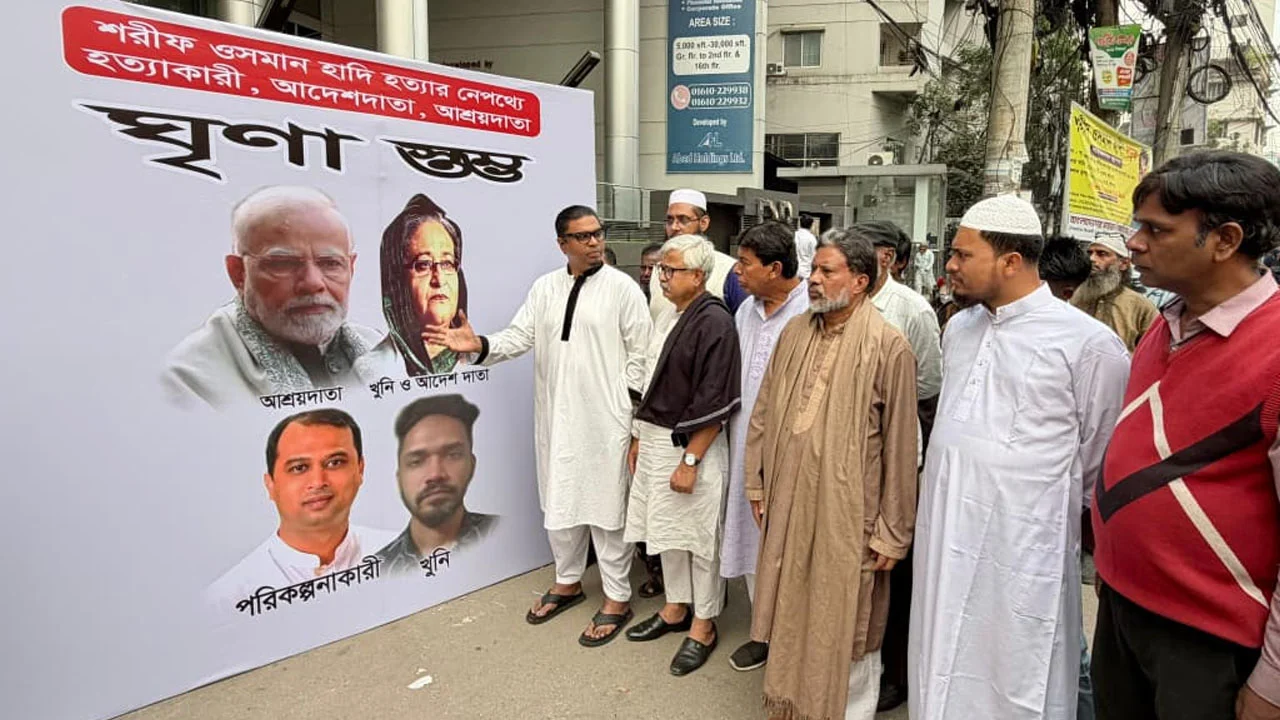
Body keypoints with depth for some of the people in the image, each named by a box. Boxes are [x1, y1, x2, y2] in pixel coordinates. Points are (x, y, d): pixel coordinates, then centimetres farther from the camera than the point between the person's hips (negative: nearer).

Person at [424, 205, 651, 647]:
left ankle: (617, 599, 20)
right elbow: (519, 337, 2)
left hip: (605, 419, -5)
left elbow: (640, 353, -6)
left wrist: (632, 409, -9)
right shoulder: (545, 287, 7)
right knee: (558, 502, 17)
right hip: (555, 417, 5)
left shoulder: (622, 287, -6)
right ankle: (568, 582, 38)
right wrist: (479, 345, -15)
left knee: (606, 506, 4)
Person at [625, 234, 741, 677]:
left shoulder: (715, 323, -17)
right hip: (655, 441, 8)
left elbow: (715, 405, -19)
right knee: (666, 529, 18)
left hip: (692, 444, -8)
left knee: (698, 537, 6)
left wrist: (690, 460, -20)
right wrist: (639, 439, 16)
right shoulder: (669, 319, 8)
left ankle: (703, 626, 24)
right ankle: (676, 609, 36)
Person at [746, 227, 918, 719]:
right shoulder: (794, 332, 5)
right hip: (788, 503, 5)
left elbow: (899, 446, -10)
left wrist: (893, 532, -8)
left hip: (846, 513, -5)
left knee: (845, 626, 10)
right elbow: (764, 414, 11)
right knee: (790, 616, 19)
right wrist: (757, 484, 10)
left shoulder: (888, 345, -12)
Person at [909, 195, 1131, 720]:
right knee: (943, 675, 17)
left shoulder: (1088, 343, -13)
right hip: (945, 534, 6)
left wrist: (1080, 523, 7)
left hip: (1023, 546, -6)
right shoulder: (958, 329, 8)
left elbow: (1104, 460, -3)